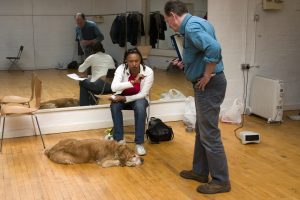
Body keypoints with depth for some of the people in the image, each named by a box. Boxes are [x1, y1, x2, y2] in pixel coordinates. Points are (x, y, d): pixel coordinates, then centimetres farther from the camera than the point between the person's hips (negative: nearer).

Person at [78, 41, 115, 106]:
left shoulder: (92, 57, 5)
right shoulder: (109, 57, 16)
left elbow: (80, 69, 12)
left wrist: (83, 74, 37)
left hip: (99, 86, -5)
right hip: (111, 87, 5)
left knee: (82, 83, 23)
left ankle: (84, 105, 23)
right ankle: (92, 103, 41)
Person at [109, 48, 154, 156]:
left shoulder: (148, 71, -21)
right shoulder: (121, 68, -20)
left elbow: (143, 94, -19)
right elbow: (114, 87, -35)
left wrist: (125, 99, -29)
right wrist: (133, 82, -46)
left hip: (139, 98, -1)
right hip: (122, 97, 1)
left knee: (140, 106, -35)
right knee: (114, 105, -32)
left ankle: (139, 143, -24)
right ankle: (119, 139, -19)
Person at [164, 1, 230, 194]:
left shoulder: (191, 26, -18)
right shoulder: (196, 22, 13)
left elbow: (214, 48, -33)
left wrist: (207, 76, -23)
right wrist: (186, 63, 11)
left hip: (209, 85, -10)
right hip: (206, 85, 10)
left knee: (209, 134, -2)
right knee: (202, 130, 18)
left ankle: (221, 180, 10)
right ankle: (200, 171, 31)